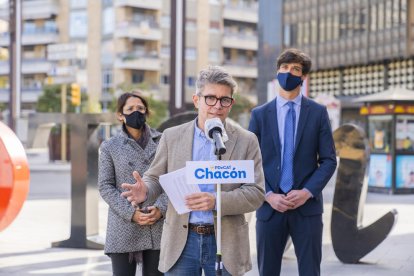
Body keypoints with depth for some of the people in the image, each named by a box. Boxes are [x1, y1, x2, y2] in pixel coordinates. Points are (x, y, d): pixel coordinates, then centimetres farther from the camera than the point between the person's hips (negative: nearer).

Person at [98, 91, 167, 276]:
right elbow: (105, 186, 1)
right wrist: (131, 213, -11)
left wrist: (160, 208, -10)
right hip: (124, 230, -1)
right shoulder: (109, 147, 6)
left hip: (158, 227, 1)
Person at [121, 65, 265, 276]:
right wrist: (145, 190, -15)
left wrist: (216, 201, -21)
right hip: (181, 241, 1)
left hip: (225, 242, -1)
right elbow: (155, 178, 10)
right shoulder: (172, 136, 5)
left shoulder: (246, 141, 0)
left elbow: (256, 193, -5)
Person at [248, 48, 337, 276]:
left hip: (307, 206, -1)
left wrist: (307, 192, -12)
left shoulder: (318, 112, 5)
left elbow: (328, 160, 2)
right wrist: (268, 196, -10)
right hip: (270, 206, 1)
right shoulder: (259, 114, 7)